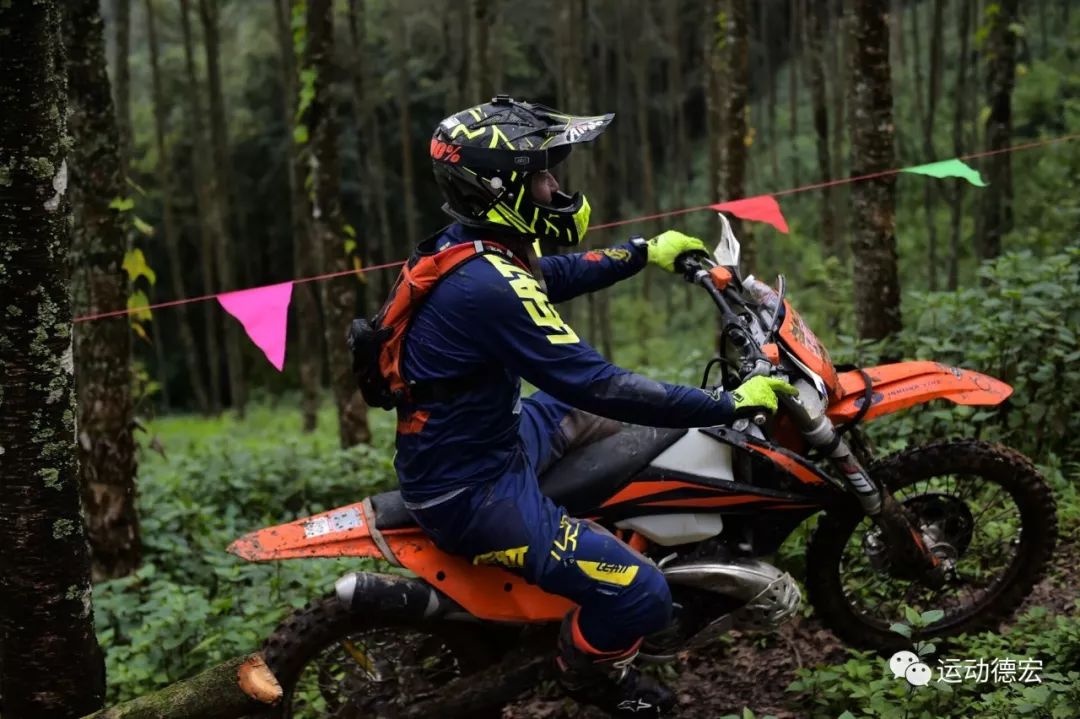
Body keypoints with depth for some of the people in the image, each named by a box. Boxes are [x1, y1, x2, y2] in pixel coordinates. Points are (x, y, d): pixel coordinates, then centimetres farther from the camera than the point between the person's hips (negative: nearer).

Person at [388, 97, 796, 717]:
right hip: (470, 492, -10)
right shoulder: (490, 286, -30)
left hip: (474, 442, 11)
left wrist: (644, 253, 25)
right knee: (640, 595, -14)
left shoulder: (464, 246, 1)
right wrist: (729, 404, -25)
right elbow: (595, 383, -31)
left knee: (602, 418, 27)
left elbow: (553, 275, 22)